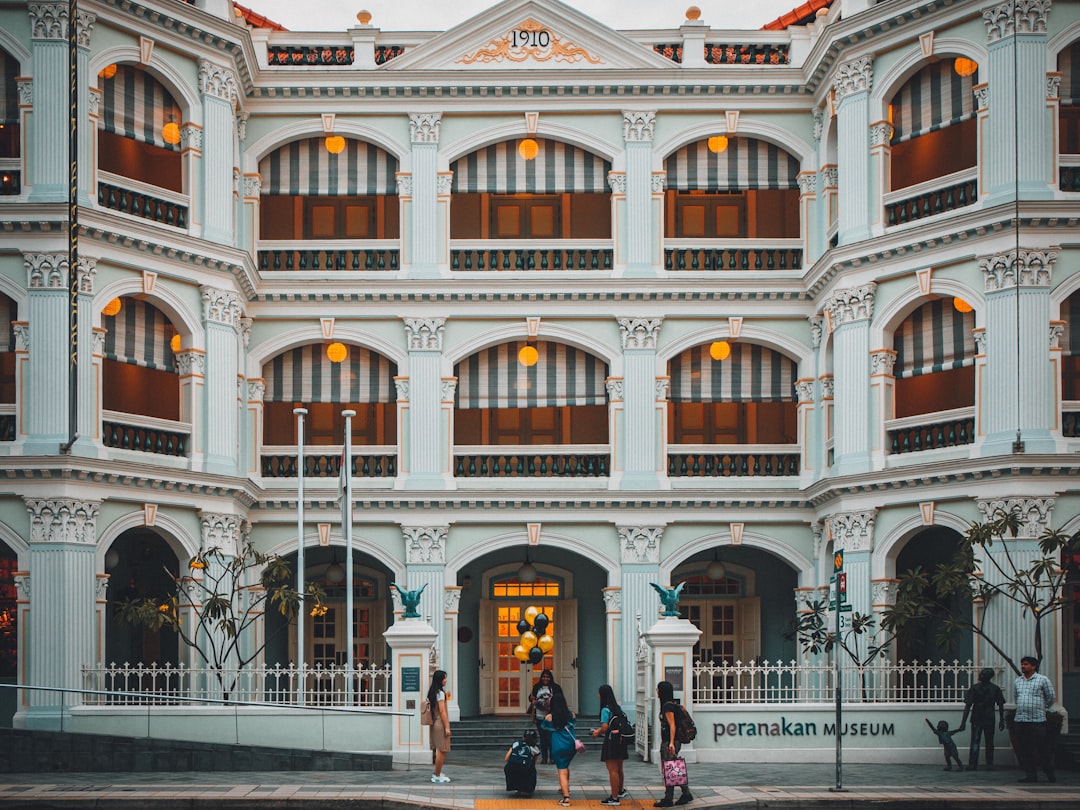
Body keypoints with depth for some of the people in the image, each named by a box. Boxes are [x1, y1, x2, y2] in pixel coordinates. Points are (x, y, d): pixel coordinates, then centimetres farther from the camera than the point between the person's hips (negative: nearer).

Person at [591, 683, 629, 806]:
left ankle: (614, 798, -2)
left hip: (611, 741, -8)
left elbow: (605, 727, -22)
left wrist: (598, 732, -1)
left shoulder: (606, 710, -15)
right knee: (619, 769, 24)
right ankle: (620, 791, 41)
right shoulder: (618, 707, 9)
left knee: (613, 770, -4)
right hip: (620, 741, 8)